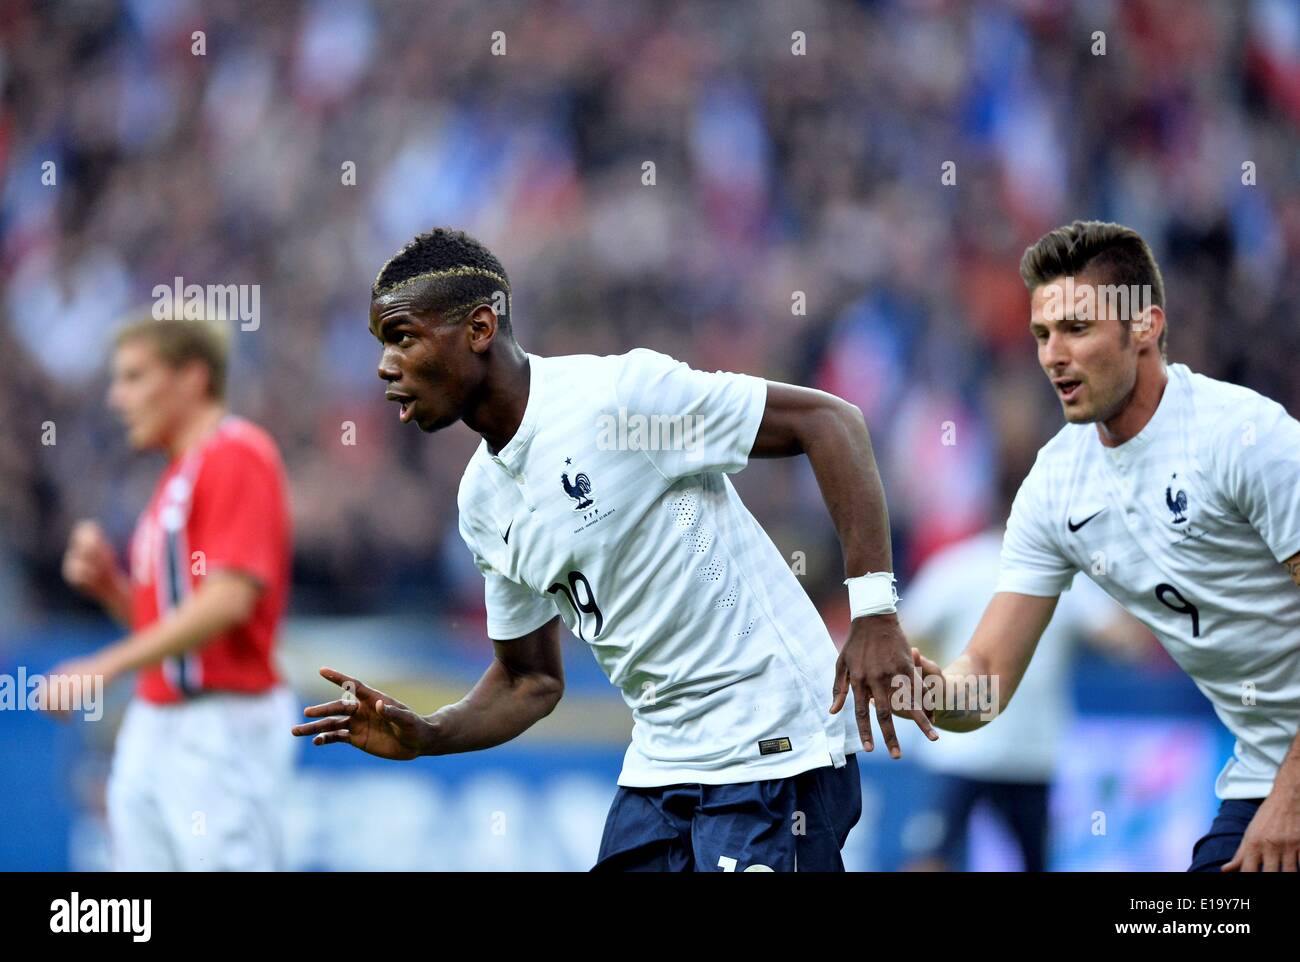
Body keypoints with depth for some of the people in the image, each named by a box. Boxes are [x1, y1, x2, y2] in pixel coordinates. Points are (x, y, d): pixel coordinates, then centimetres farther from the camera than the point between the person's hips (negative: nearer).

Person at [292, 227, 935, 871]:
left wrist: (873, 608, -22)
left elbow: (827, 420, -15)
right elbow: (532, 680, 17)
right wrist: (423, 738, -2)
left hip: (774, 750, -8)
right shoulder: (483, 501, 9)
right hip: (658, 764, 8)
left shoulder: (623, 391, -16)